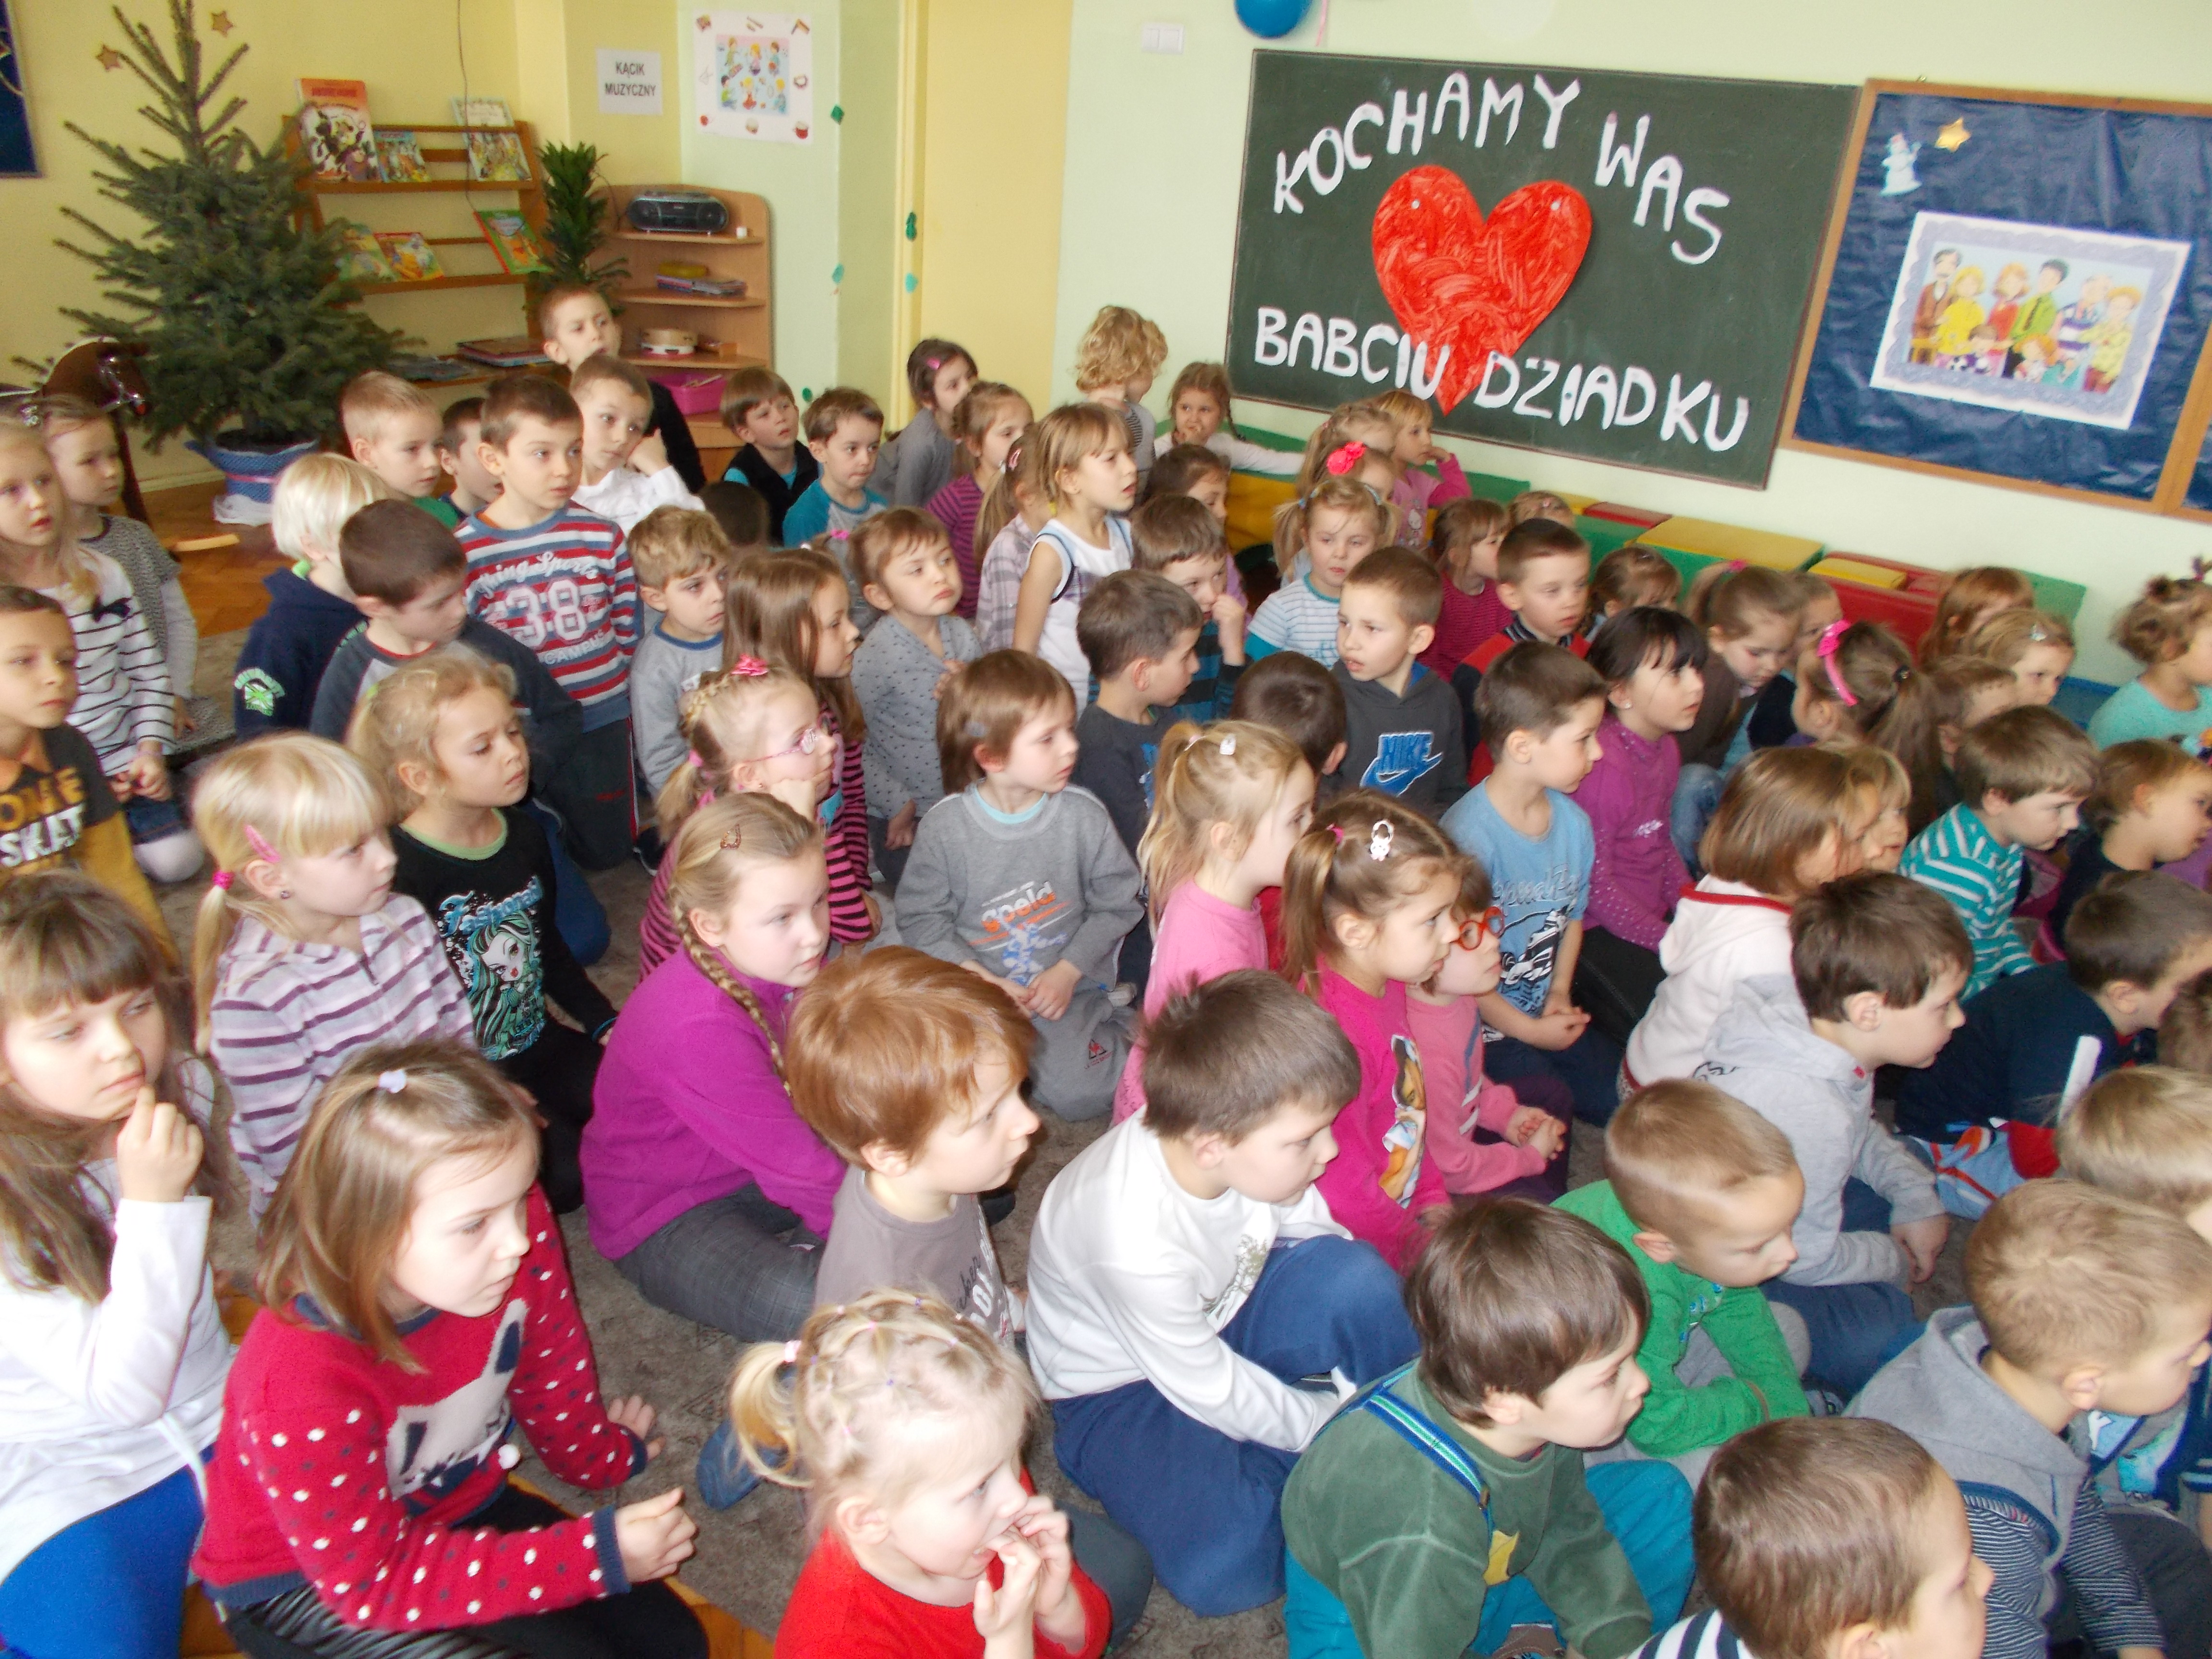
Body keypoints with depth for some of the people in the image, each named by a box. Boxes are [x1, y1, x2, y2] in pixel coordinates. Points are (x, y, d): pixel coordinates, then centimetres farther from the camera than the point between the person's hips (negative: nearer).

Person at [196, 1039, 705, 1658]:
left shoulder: (517, 1235, -24)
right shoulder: (304, 1395, -38)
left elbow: (553, 1367, -2)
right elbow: (374, 1584, -26)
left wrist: (604, 1455, 17)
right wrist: (597, 1555, -28)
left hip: (458, 1504, 5)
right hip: (305, 1580, -5)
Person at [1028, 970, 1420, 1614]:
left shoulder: (1242, 1138, -23)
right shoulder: (1137, 1245, -38)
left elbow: (1317, 1241, -4)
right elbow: (1207, 1390, -22)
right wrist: (1334, 1425, -11)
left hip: (1223, 1311, 5)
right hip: (1124, 1384, -5)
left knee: (1356, 1276, -26)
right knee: (1226, 1572, -29)